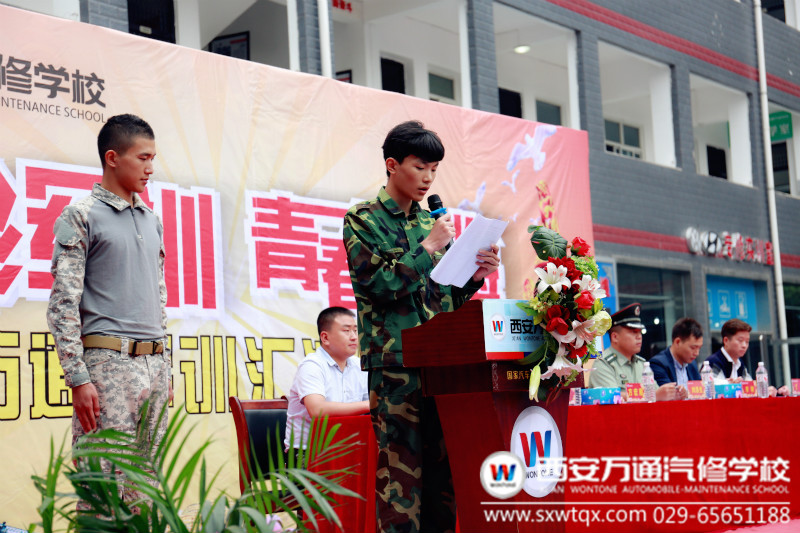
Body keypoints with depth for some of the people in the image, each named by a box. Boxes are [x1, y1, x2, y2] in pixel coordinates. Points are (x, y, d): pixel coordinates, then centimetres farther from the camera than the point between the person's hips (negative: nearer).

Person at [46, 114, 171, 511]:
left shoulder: (152, 220, 18)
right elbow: (63, 303, -6)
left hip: (154, 364, 6)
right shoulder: (81, 217, -1)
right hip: (109, 362, -6)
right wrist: (78, 378, -13)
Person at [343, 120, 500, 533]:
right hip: (395, 365, -6)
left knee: (443, 473, 5)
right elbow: (380, 285, -10)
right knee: (401, 471, -8)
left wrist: (475, 276, 2)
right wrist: (428, 247, -8)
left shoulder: (432, 221, 19)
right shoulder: (362, 220, 2)